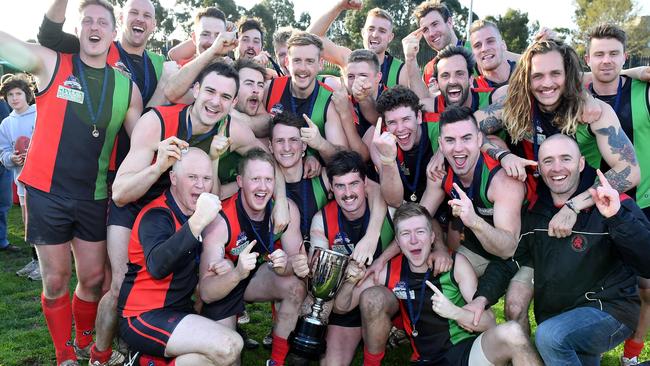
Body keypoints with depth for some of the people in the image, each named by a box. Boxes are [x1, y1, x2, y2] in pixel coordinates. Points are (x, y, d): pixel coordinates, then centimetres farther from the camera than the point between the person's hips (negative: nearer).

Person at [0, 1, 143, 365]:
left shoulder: (127, 87, 3)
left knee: (94, 277, 12)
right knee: (56, 280, 7)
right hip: (46, 192, -2)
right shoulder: (51, 63, -3)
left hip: (94, 197, 2)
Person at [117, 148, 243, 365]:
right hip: (143, 317, -8)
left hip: (180, 310, 9)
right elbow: (157, 267, -35)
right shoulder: (156, 215, -16)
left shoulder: (194, 211, 8)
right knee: (228, 348, -23)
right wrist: (197, 222, -44)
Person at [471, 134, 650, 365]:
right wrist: (482, 297, -12)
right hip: (553, 321, 6)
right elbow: (507, 260, 4)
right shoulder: (534, 212, 4)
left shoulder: (612, 204, -12)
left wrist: (618, 217, -37)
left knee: (550, 336, -31)